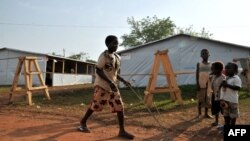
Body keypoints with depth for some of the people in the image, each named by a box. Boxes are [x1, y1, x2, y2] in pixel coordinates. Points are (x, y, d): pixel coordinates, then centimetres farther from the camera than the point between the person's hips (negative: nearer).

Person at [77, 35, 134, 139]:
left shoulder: (117, 57, 11)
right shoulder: (104, 56, -12)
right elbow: (98, 71, -17)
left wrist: (123, 81, 7)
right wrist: (110, 82, -26)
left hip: (113, 86, 7)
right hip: (102, 85, -7)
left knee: (120, 107, 1)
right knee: (95, 105, 3)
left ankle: (122, 131, 8)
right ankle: (83, 122, 27)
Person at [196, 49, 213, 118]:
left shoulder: (211, 64, 5)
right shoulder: (199, 64, -1)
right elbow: (197, 75, -3)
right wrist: (197, 84, -9)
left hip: (208, 85, 2)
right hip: (201, 85, -2)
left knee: (208, 99, 8)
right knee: (200, 99, 4)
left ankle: (206, 113, 20)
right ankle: (199, 113, 16)